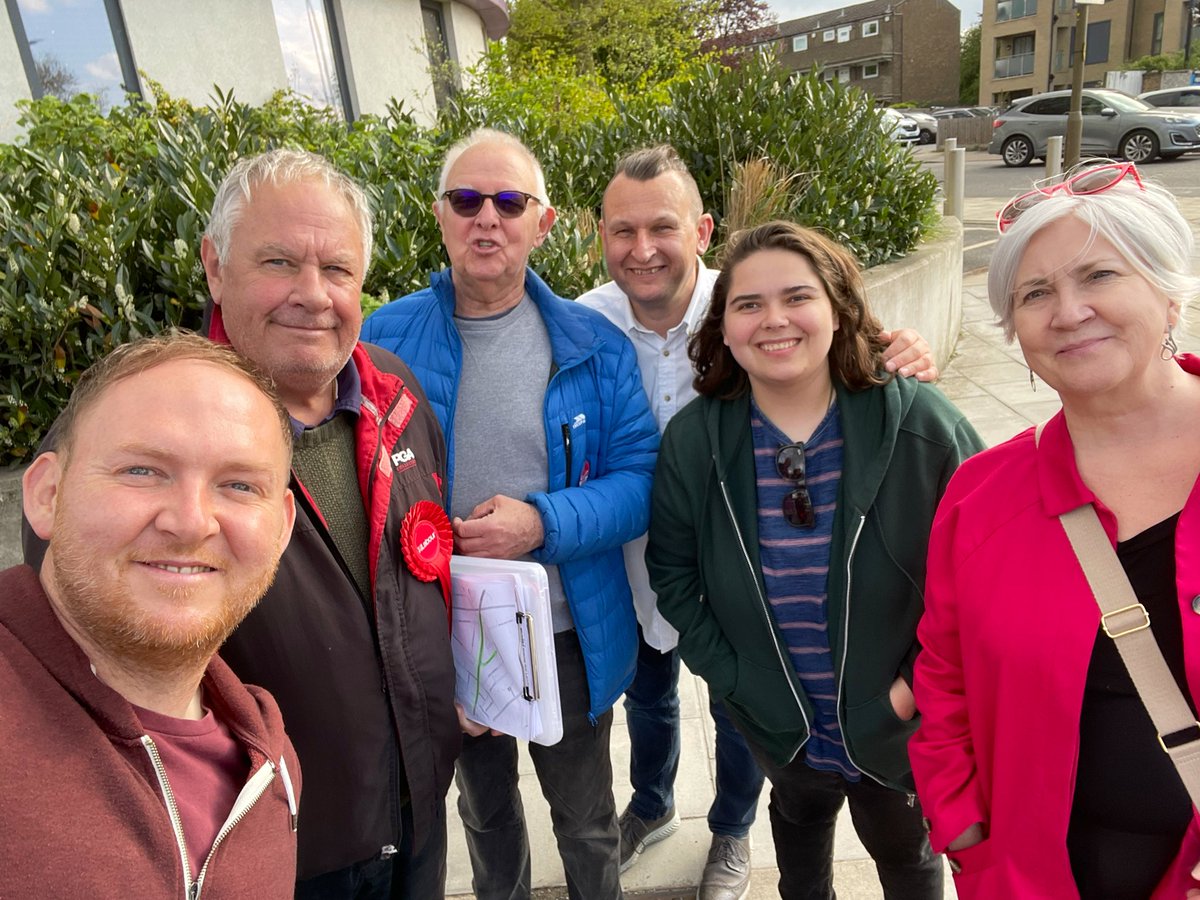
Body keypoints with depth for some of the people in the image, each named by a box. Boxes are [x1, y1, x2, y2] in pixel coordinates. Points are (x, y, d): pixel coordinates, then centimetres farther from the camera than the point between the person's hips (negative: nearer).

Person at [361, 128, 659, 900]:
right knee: (484, 806, 29)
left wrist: (543, 524, -25)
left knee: (586, 817, 23)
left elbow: (640, 479, -10)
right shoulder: (386, 340, -9)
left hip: (570, 634, -1)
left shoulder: (595, 344, -11)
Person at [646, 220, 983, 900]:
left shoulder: (919, 422, -19)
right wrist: (730, 678, -7)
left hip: (901, 725, -2)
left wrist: (923, 679, -14)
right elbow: (672, 570, -3)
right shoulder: (693, 440, -13)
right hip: (779, 724, 2)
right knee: (799, 822, 31)